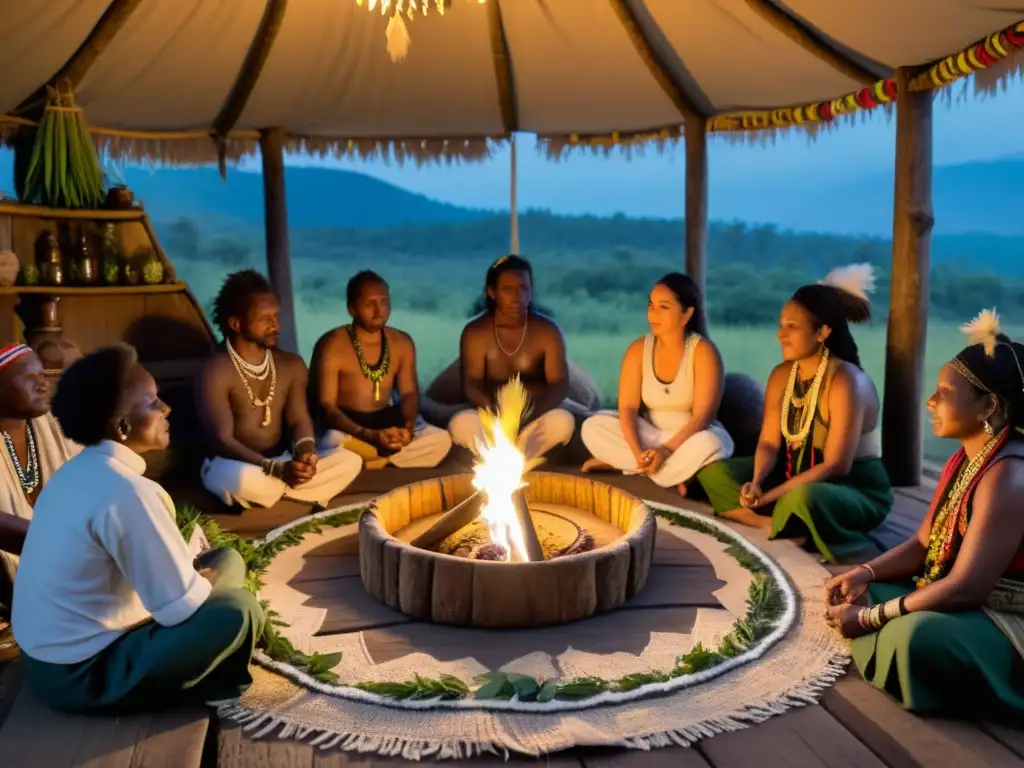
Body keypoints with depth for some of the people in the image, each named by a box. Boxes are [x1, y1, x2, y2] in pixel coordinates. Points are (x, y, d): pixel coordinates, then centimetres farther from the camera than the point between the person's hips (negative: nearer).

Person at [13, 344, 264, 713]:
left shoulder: (77, 471, 4)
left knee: (226, 560, 9)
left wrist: (196, 572, 4)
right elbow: (182, 606, -24)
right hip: (81, 675, -9)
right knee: (238, 609, -18)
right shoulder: (125, 492, -27)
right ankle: (209, 685, 7)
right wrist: (206, 580, -3)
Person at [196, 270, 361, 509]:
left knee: (350, 460, -16)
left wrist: (305, 452, -25)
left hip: (284, 463, 6)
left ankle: (268, 495, -15)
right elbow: (221, 440, -22)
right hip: (233, 466, -5)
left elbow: (299, 420, -1)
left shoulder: (292, 365, 4)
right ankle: (303, 497, -14)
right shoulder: (215, 373, -16)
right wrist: (277, 469, -33)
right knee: (240, 478, -41)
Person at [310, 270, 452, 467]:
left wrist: (408, 427, -17)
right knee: (333, 447, -39)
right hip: (348, 427, -5)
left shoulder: (402, 342, 8)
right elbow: (325, 405, -14)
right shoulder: (331, 346, -9)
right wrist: (369, 435, -29)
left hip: (388, 423, 5)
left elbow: (409, 392, 7)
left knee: (442, 439, -20)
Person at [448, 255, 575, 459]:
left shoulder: (547, 330, -2)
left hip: (534, 420, 1)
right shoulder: (475, 332, -3)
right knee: (462, 423, -34)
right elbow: (471, 386, -12)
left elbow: (559, 385, -10)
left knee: (563, 421, -33)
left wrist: (529, 415, -30)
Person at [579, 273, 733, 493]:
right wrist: (637, 452, -28)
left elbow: (703, 416, -21)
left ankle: (620, 462, -20)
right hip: (650, 434, 3)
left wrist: (665, 450, -33)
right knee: (593, 427, -18)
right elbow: (628, 407, -12)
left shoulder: (703, 351, -15)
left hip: (691, 438, -3)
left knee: (708, 444, -38)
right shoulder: (638, 349, -5)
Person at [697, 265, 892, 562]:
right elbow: (769, 443, 0)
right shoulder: (781, 375, 0)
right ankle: (778, 522, -17)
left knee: (802, 499, -42)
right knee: (714, 471, -3)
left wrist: (771, 495, -26)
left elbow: (836, 467, -24)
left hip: (857, 489, -8)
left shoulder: (846, 382, -22)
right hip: (798, 477, 8)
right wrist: (756, 482, -22)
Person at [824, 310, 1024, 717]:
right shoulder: (963, 458, 6)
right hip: (957, 601, 10)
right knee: (851, 594, 8)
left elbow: (966, 587, -28)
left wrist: (872, 617, -22)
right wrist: (864, 573, -6)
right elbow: (923, 544, 11)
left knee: (916, 636, -37)